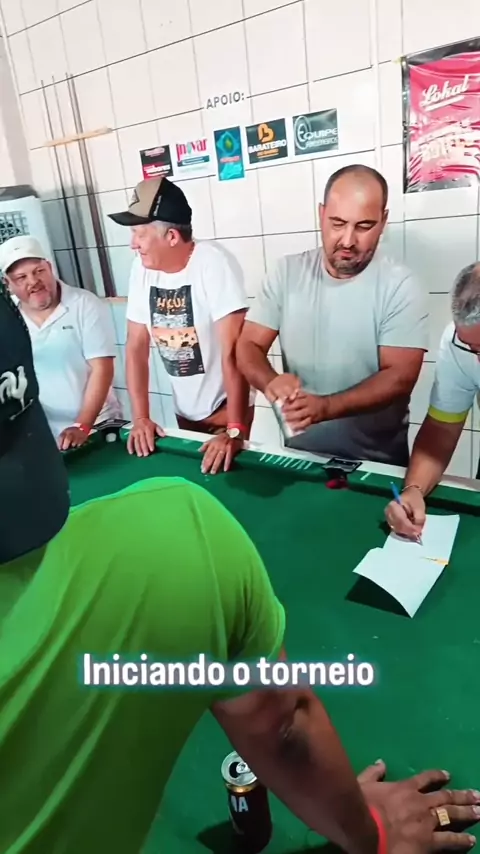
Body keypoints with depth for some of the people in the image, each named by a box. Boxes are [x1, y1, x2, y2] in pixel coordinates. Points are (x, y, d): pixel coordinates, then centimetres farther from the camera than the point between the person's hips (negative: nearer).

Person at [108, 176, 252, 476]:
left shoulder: (214, 264, -22)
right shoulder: (142, 269, -4)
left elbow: (232, 351, -27)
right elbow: (136, 347, 0)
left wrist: (234, 430, -33)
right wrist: (141, 418, -6)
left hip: (225, 406, -6)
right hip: (185, 412, 6)